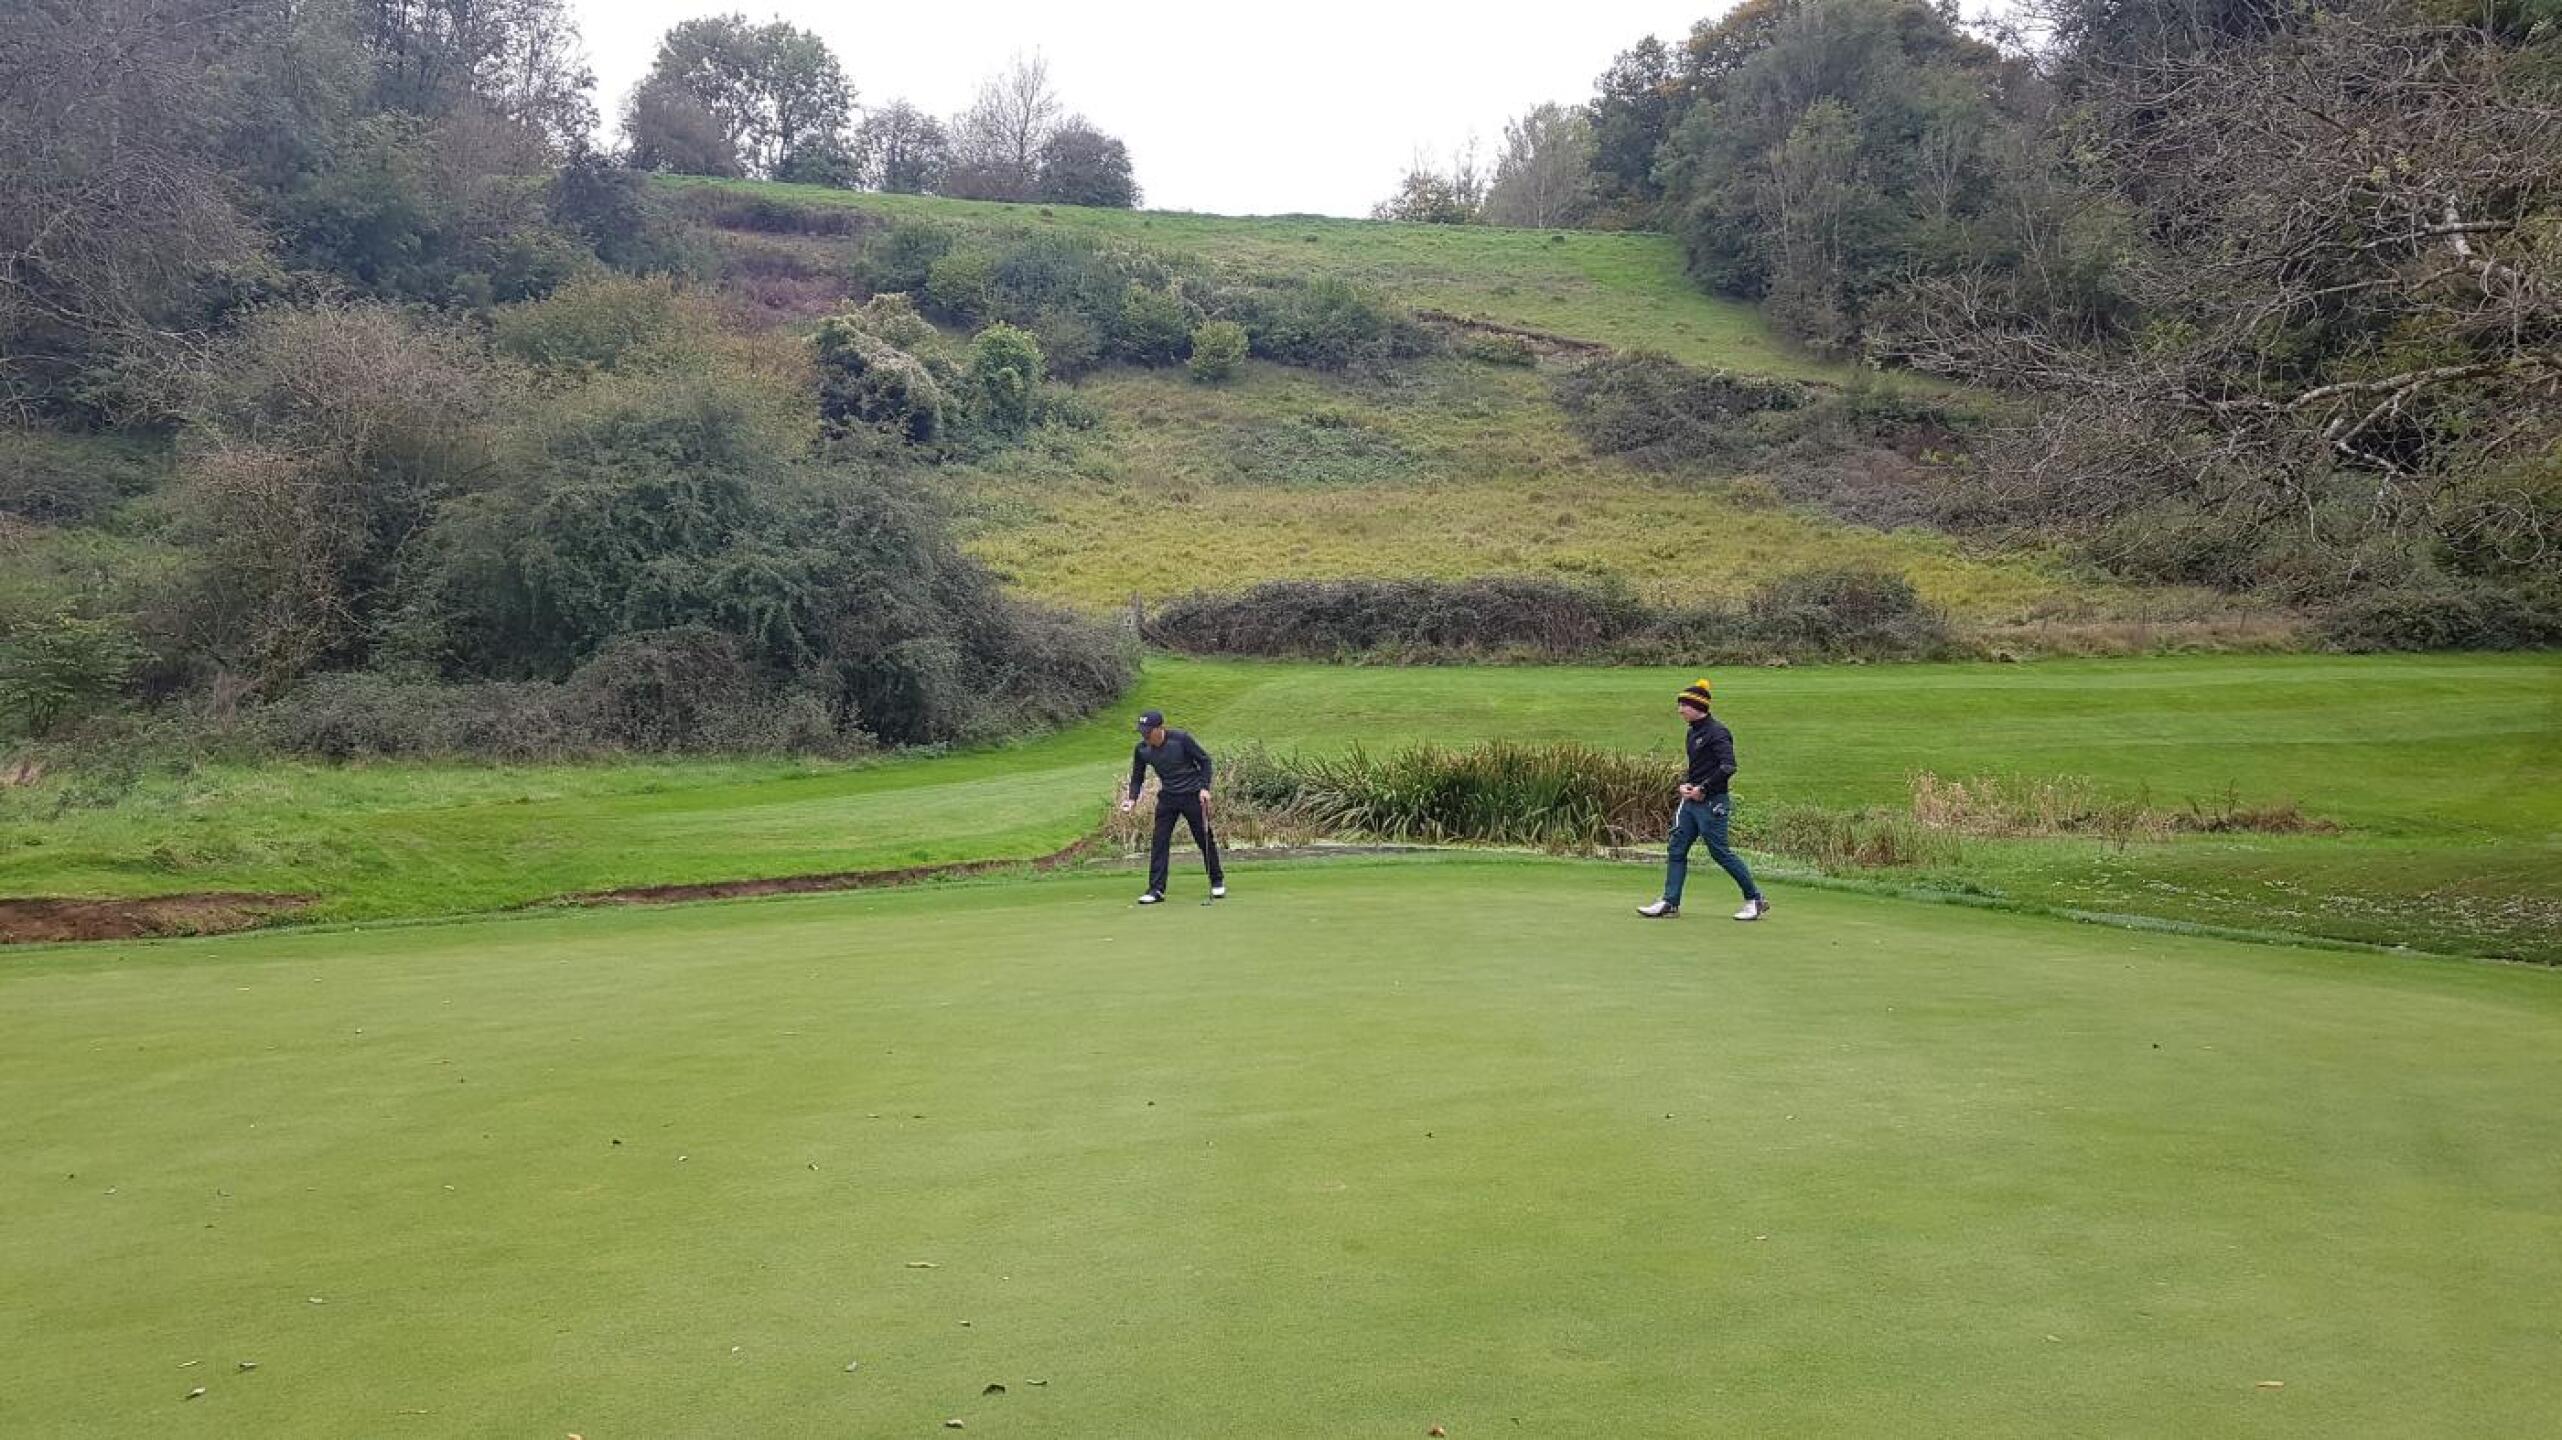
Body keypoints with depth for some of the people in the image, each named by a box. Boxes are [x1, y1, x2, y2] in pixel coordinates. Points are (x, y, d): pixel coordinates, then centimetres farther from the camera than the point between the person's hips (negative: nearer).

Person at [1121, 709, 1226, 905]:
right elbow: (1137, 778, 5)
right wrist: (1132, 798, -12)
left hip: (1193, 795, -3)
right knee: (1159, 842, -6)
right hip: (1167, 797, 3)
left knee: (1205, 839, 5)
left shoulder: (1180, 739, -18)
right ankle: (1156, 890, -4)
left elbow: (1204, 760, -7)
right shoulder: (1142, 750, -7)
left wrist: (1205, 788, -13)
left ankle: (1217, 882, 23)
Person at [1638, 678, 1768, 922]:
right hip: (1691, 801, 9)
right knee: (1677, 849, 5)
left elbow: (1728, 767, -23)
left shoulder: (1716, 732, -15)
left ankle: (1755, 899, 10)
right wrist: (1685, 783, 7)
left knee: (1720, 852, -3)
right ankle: (1670, 903, 9)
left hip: (1711, 803, -9)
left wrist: (1703, 788, -19)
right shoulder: (1693, 732, 14)